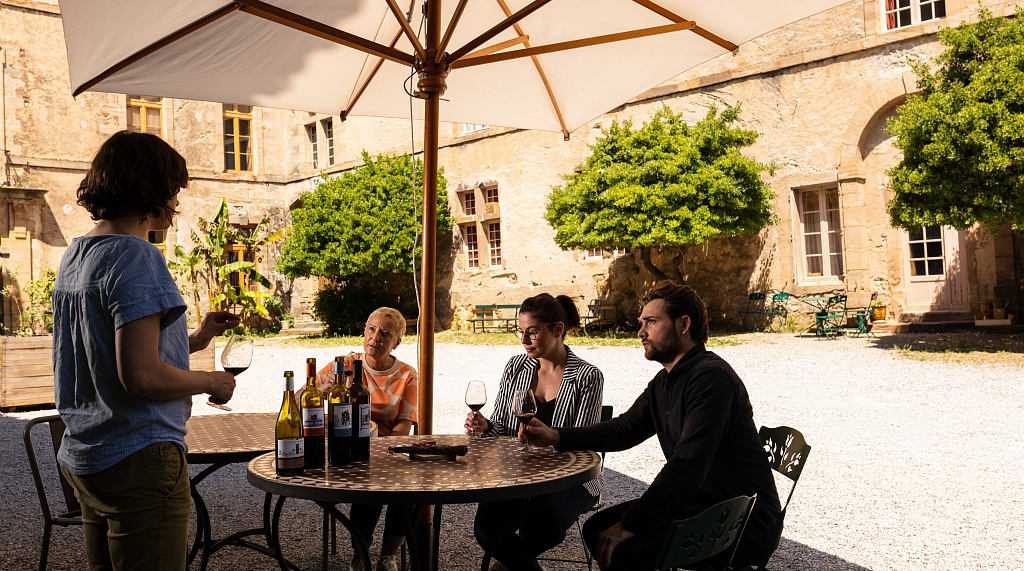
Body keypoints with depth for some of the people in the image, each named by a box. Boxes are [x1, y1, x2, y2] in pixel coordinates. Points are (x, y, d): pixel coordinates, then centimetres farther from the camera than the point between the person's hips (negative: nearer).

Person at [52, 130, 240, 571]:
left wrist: (193, 341, 19)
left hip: (83, 458, 10)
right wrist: (210, 383, -9)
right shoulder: (135, 256, -17)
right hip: (137, 459, -10)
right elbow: (140, 376, -25)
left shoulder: (74, 255, 12)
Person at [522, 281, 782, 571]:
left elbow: (686, 466, -28)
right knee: (597, 528, 7)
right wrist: (557, 436, 3)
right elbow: (625, 428, 16)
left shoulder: (711, 378, -22)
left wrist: (630, 524, -25)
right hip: (696, 502, 10)